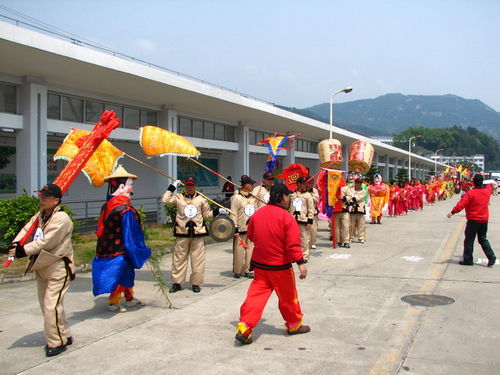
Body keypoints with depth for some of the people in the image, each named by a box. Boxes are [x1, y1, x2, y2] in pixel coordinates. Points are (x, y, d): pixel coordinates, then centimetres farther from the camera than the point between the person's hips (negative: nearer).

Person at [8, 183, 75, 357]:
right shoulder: (40, 216, 11)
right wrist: (15, 244, -17)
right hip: (42, 268, 10)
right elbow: (27, 230, 3)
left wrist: (23, 251, -24)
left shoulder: (61, 218, -18)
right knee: (46, 305, 16)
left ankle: (56, 342, 5)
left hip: (58, 268, -9)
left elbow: (45, 242, -24)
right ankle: (64, 336, 30)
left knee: (51, 306, -10)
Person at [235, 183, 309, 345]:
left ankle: (243, 328, -5)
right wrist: (301, 262, -21)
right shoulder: (286, 217, -17)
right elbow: (293, 245, -23)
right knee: (288, 296, 14)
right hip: (280, 267, -4)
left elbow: (251, 236, 14)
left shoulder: (257, 214, 0)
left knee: (256, 294, 6)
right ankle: (294, 325, 33)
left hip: (259, 265, 4)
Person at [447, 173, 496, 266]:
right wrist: (489, 184, 49)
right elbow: (489, 187, 27)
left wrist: (452, 212, -18)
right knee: (483, 239, 18)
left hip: (473, 220, -6)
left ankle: (468, 260, 7)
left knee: (469, 240, 3)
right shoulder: (487, 191, 1)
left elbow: (461, 204, -22)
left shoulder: (470, 193, -17)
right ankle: (491, 256, 6)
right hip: (484, 220, 6)